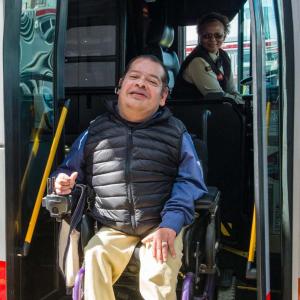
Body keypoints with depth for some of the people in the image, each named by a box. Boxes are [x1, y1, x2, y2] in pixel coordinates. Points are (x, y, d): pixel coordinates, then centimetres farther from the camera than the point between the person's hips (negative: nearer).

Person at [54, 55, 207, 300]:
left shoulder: (176, 133, 6)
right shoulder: (95, 131, 11)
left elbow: (190, 182, -2)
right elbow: (70, 169, 21)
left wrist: (170, 225, -17)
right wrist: (64, 182, -4)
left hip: (161, 227, -1)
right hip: (112, 229, 2)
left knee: (157, 273, -28)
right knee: (93, 258, -28)